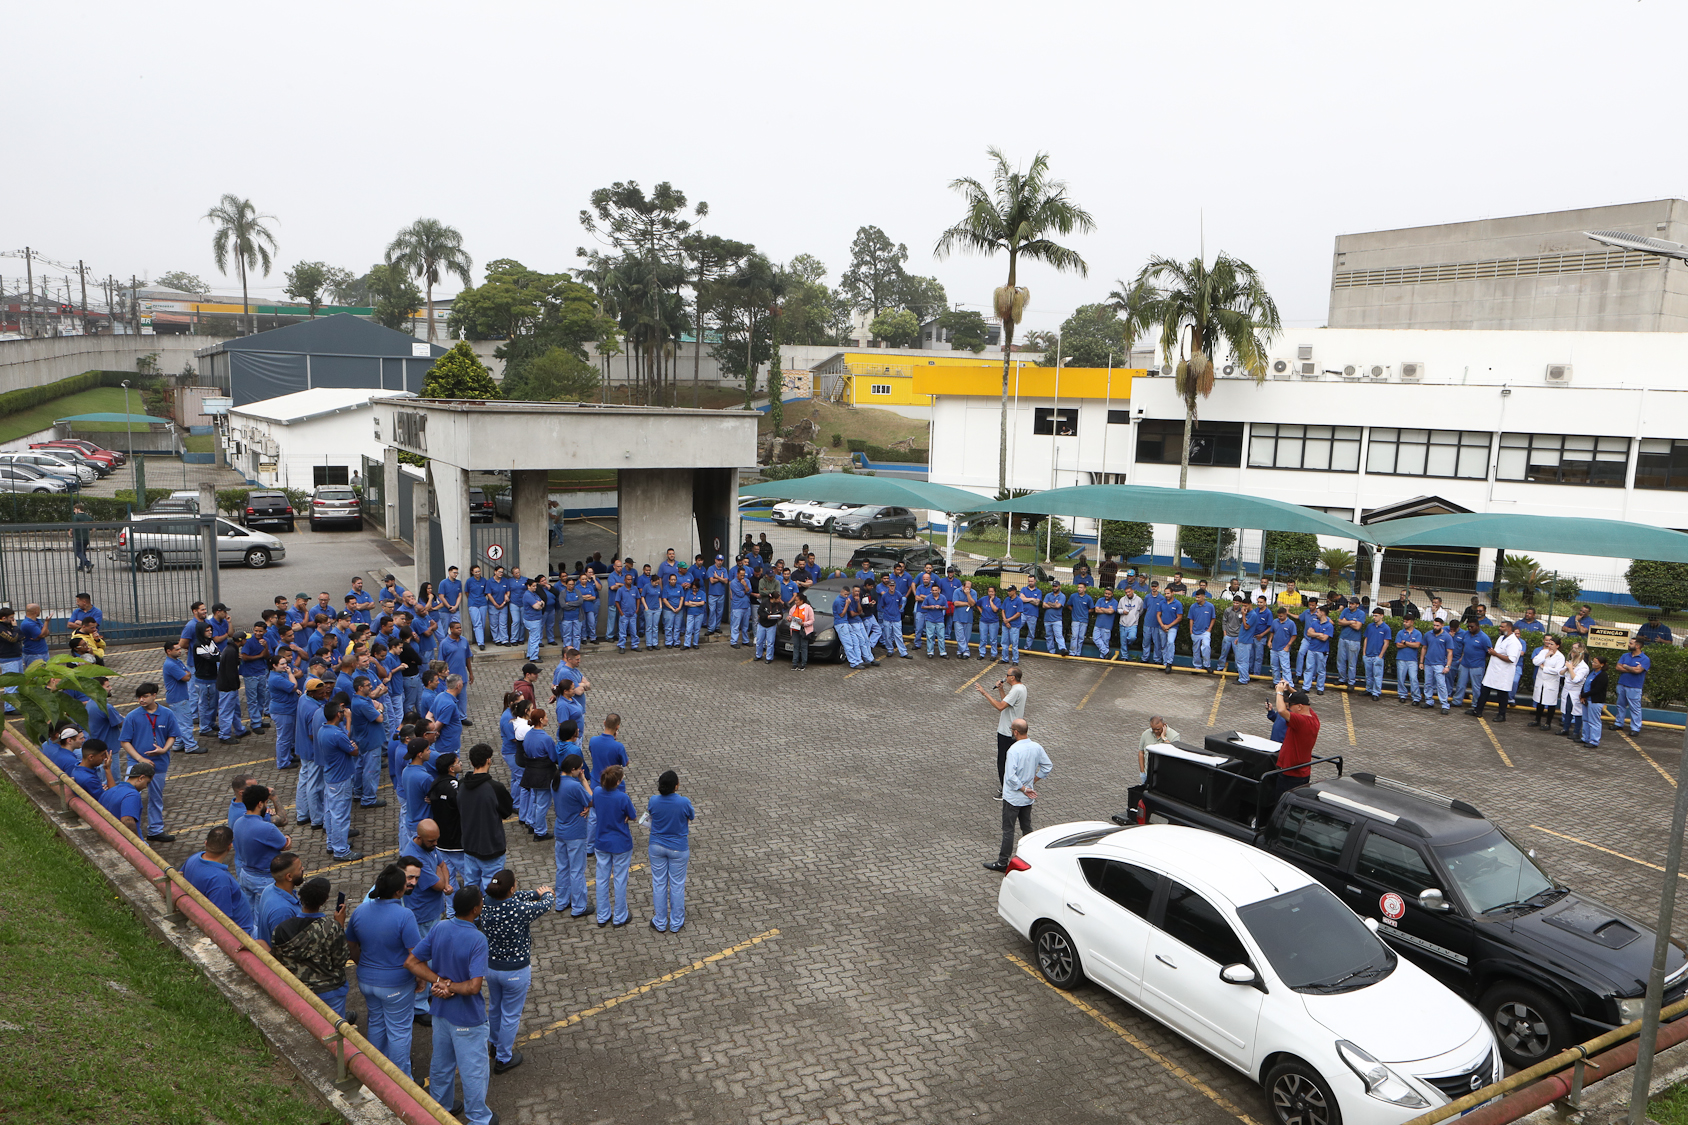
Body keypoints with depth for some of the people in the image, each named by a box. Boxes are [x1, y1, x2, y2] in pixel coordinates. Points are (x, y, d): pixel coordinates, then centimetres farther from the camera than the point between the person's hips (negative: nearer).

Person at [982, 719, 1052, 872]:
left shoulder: (1014, 750, -25)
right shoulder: (1037, 747, -4)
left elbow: (1011, 777, -29)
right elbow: (1047, 766, 8)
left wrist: (1024, 789, -16)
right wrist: (1032, 782, 8)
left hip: (1013, 797, -7)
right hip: (1028, 798, 7)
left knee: (1008, 830, 3)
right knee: (1026, 827, 19)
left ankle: (1002, 862, 11)